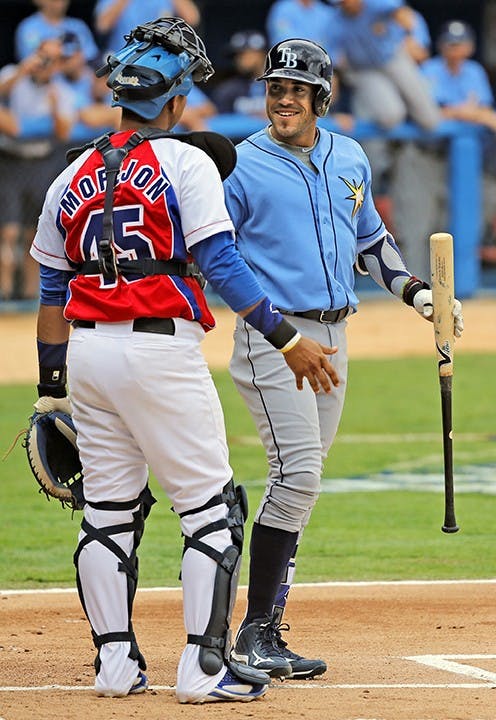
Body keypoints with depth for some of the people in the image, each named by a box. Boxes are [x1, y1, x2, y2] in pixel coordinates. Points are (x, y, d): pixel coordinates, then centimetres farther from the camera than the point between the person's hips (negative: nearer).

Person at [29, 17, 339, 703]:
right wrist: (288, 338, -12)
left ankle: (115, 660, 13)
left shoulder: (72, 178, 13)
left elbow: (52, 292, 15)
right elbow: (220, 263, -13)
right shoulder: (188, 163, -4)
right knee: (210, 507, -1)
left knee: (108, 511, 14)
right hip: (160, 350, -6)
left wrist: (51, 390, 21)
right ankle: (204, 665, -7)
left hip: (87, 352, 6)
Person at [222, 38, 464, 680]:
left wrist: (415, 292, 14)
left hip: (332, 336, 6)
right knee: (297, 474, -17)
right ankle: (255, 634, -12)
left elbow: (370, 238, 25)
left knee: (299, 482, 8)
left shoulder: (349, 158, 12)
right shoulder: (242, 166, -5)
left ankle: (266, 630, 13)